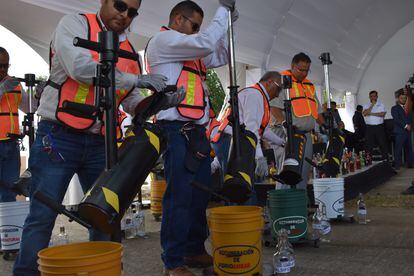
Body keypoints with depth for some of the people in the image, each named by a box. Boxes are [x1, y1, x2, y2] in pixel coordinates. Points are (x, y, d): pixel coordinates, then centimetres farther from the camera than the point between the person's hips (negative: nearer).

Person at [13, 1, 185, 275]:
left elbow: (133, 103, 12)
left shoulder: (131, 53, 13)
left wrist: (161, 102, -9)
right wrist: (137, 79, -17)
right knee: (43, 216, -2)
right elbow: (80, 67, -20)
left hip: (100, 144, 6)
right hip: (58, 137, -5)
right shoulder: (74, 24, -1)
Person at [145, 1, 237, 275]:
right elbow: (206, 43, -13)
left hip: (197, 130, 9)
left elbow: (220, 57, 29)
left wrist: (228, 24, 19)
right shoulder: (162, 40, -2)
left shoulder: (191, 51, 23)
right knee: (179, 196, -8)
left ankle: (195, 250, 23)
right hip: (176, 130, -9)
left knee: (201, 194, 11)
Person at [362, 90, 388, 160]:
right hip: (369, 127, 1)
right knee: (369, 145, 2)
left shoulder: (381, 104, 7)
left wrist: (371, 113, -10)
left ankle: (385, 159, 11)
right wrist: (372, 105, -9)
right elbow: (364, 114, -9)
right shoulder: (366, 105, 10)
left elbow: (382, 114, -9)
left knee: (383, 143, 3)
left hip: (379, 127, -1)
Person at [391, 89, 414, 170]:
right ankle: (397, 164, -2)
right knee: (398, 148, -6)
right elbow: (396, 119, -10)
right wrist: (405, 126, -13)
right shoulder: (394, 108, 2)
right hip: (399, 131, -6)